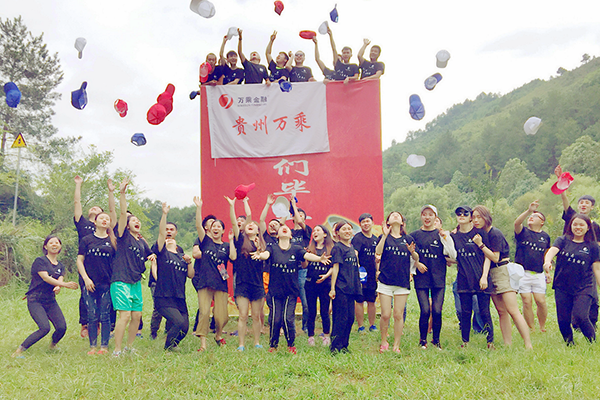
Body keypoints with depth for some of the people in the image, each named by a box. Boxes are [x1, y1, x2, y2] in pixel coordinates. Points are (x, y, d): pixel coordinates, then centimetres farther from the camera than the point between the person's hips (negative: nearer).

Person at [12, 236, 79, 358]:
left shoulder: (60, 266, 14)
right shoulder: (40, 261, -5)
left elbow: (60, 280, -2)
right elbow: (46, 278, -18)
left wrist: (58, 287, -26)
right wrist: (65, 284, -27)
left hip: (51, 301, 6)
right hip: (35, 300, -5)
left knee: (62, 327, -10)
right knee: (45, 328, -23)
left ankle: (53, 345, 23)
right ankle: (18, 351, -9)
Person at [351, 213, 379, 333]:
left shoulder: (376, 239, 13)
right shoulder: (357, 238, -7)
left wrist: (378, 271, 15)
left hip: (373, 276, 5)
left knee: (372, 301, 11)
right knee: (360, 301, 0)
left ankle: (372, 325, 23)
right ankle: (360, 327, 9)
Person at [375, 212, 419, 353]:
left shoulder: (408, 239, 10)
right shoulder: (384, 237, 6)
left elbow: (416, 259, 12)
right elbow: (377, 253, -11)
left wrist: (412, 252, -10)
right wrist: (385, 235, -17)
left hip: (402, 282, 1)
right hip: (385, 281, -1)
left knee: (398, 315, 2)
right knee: (385, 315, -2)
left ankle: (396, 345, 13)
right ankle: (384, 342, 19)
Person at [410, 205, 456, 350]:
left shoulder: (442, 234, 6)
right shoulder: (414, 235, 7)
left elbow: (453, 255, -1)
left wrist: (446, 238, -12)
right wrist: (417, 264, -7)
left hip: (438, 278, 0)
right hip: (421, 278, 0)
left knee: (437, 311, -5)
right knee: (425, 310, -8)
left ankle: (436, 340, 17)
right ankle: (423, 340, 12)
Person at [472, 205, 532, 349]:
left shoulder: (495, 233, -11)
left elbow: (495, 257, -15)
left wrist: (481, 245, -17)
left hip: (502, 271, -7)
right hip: (491, 273, 7)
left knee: (513, 310, -12)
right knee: (501, 311, 4)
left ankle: (528, 345, -11)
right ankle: (508, 344, 5)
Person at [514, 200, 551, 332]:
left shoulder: (545, 236, 13)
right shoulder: (523, 232, 4)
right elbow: (517, 222, -19)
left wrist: (547, 272, 17)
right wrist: (528, 211, -31)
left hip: (538, 274, 2)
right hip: (523, 273, -2)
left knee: (541, 301, -4)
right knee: (527, 301, -3)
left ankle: (542, 327, 17)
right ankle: (531, 329, 9)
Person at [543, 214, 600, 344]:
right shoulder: (563, 240, 5)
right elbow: (552, 251, -15)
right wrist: (547, 261, -37)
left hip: (584, 288, -2)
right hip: (562, 288, 2)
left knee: (580, 316, -18)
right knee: (563, 320, 2)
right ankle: (569, 344, 26)